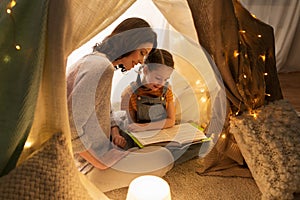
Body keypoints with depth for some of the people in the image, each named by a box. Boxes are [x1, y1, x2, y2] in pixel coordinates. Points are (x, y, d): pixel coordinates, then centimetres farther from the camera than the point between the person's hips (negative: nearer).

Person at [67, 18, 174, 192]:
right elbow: (71, 127, -30)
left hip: (92, 151, 10)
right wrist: (103, 165, -21)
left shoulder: (94, 60, 10)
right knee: (165, 158, -13)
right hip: (86, 165, -10)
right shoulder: (101, 67, -24)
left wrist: (115, 133, 2)